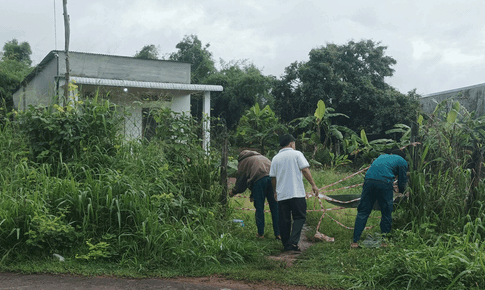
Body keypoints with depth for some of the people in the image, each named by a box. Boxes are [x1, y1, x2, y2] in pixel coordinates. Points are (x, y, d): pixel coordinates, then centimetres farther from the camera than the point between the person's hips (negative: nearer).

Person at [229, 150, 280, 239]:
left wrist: (233, 192, 40)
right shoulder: (261, 157, 39)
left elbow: (240, 181, 22)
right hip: (273, 177, 4)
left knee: (259, 208, 9)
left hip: (259, 179, -4)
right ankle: (278, 233, 8)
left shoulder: (243, 162, 23)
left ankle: (261, 233, 14)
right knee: (275, 207, 7)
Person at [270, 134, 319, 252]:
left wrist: (275, 192, 28)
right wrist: (313, 185, -3)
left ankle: (286, 245, 12)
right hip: (297, 193, -4)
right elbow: (305, 170, -7)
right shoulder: (296, 154, 0)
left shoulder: (275, 158, 11)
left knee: (284, 221, 9)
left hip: (281, 195, 4)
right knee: (299, 217, 2)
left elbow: (273, 177, 15)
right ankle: (293, 242, -14)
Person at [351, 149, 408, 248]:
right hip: (385, 183, -4)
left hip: (369, 181, 4)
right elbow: (402, 182, 19)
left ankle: (355, 241, 4)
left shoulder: (382, 156, 34)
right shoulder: (402, 161, 21)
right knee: (386, 213, 12)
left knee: (363, 212, 7)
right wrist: (401, 192, 39)